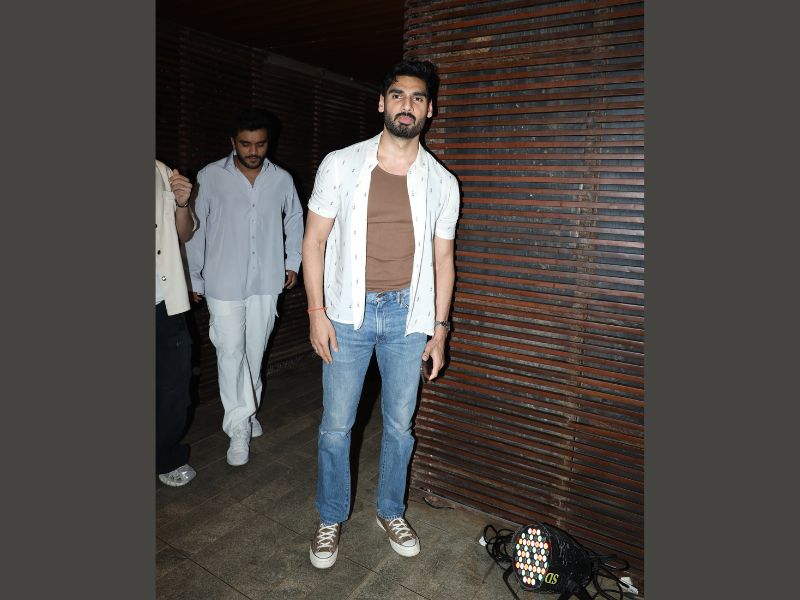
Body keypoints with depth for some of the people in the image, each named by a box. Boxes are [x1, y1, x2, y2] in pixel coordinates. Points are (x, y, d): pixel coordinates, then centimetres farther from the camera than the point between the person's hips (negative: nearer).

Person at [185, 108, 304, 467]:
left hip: (266, 282, 3)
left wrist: (293, 262, 14)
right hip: (224, 282, -2)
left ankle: (247, 411, 30)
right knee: (231, 351, -4)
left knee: (255, 351, 11)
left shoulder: (282, 179, 3)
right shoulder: (210, 177, -5)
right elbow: (195, 228, 0)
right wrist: (194, 278, 2)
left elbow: (294, 220, 18)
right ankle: (240, 428, 6)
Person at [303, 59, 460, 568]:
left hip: (409, 315, 2)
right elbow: (314, 240, -1)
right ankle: (332, 518, 31)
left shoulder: (442, 183, 3)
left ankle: (391, 510, 37)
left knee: (401, 424, 13)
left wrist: (440, 327, 4)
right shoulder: (340, 165, -3)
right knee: (336, 424, 7)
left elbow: (442, 258, 7)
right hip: (348, 313, -1)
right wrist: (317, 311, -7)